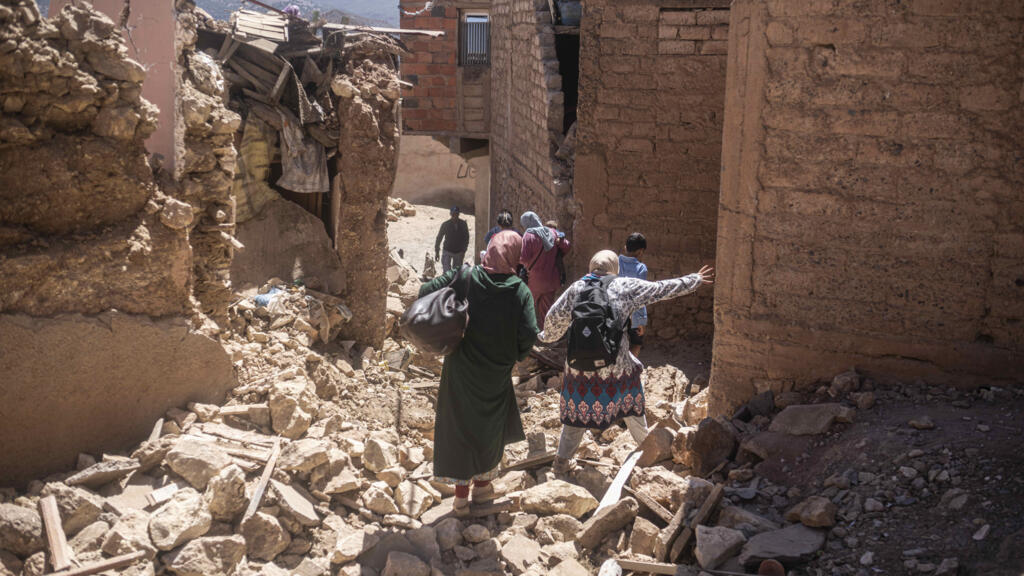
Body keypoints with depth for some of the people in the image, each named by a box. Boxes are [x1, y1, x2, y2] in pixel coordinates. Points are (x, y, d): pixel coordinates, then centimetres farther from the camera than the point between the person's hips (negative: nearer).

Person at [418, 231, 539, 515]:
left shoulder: (464, 277, -10)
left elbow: (425, 293, -11)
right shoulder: (520, 291, -10)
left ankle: (461, 496, 16)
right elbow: (528, 335, -16)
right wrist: (514, 356, 4)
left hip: (462, 369, 0)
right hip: (496, 374, 0)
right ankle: (482, 484, 33)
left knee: (459, 426, 12)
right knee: (491, 426, 21)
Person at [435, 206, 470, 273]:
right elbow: (439, 238, -1)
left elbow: (466, 238, 4)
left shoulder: (463, 224, -6)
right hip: (447, 251, -2)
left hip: (459, 252, 2)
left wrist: (463, 251, -2)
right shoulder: (446, 224, -11)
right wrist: (437, 252, 2)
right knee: (446, 272, -12)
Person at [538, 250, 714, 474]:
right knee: (629, 403, 22)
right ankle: (645, 442, 41)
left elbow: (555, 317, 4)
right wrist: (695, 280, 18)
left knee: (577, 409, 14)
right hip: (615, 363, -1)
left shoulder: (577, 288, 1)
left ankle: (562, 460, 18)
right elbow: (663, 289, 5)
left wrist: (547, 337, 26)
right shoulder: (626, 287, -2)